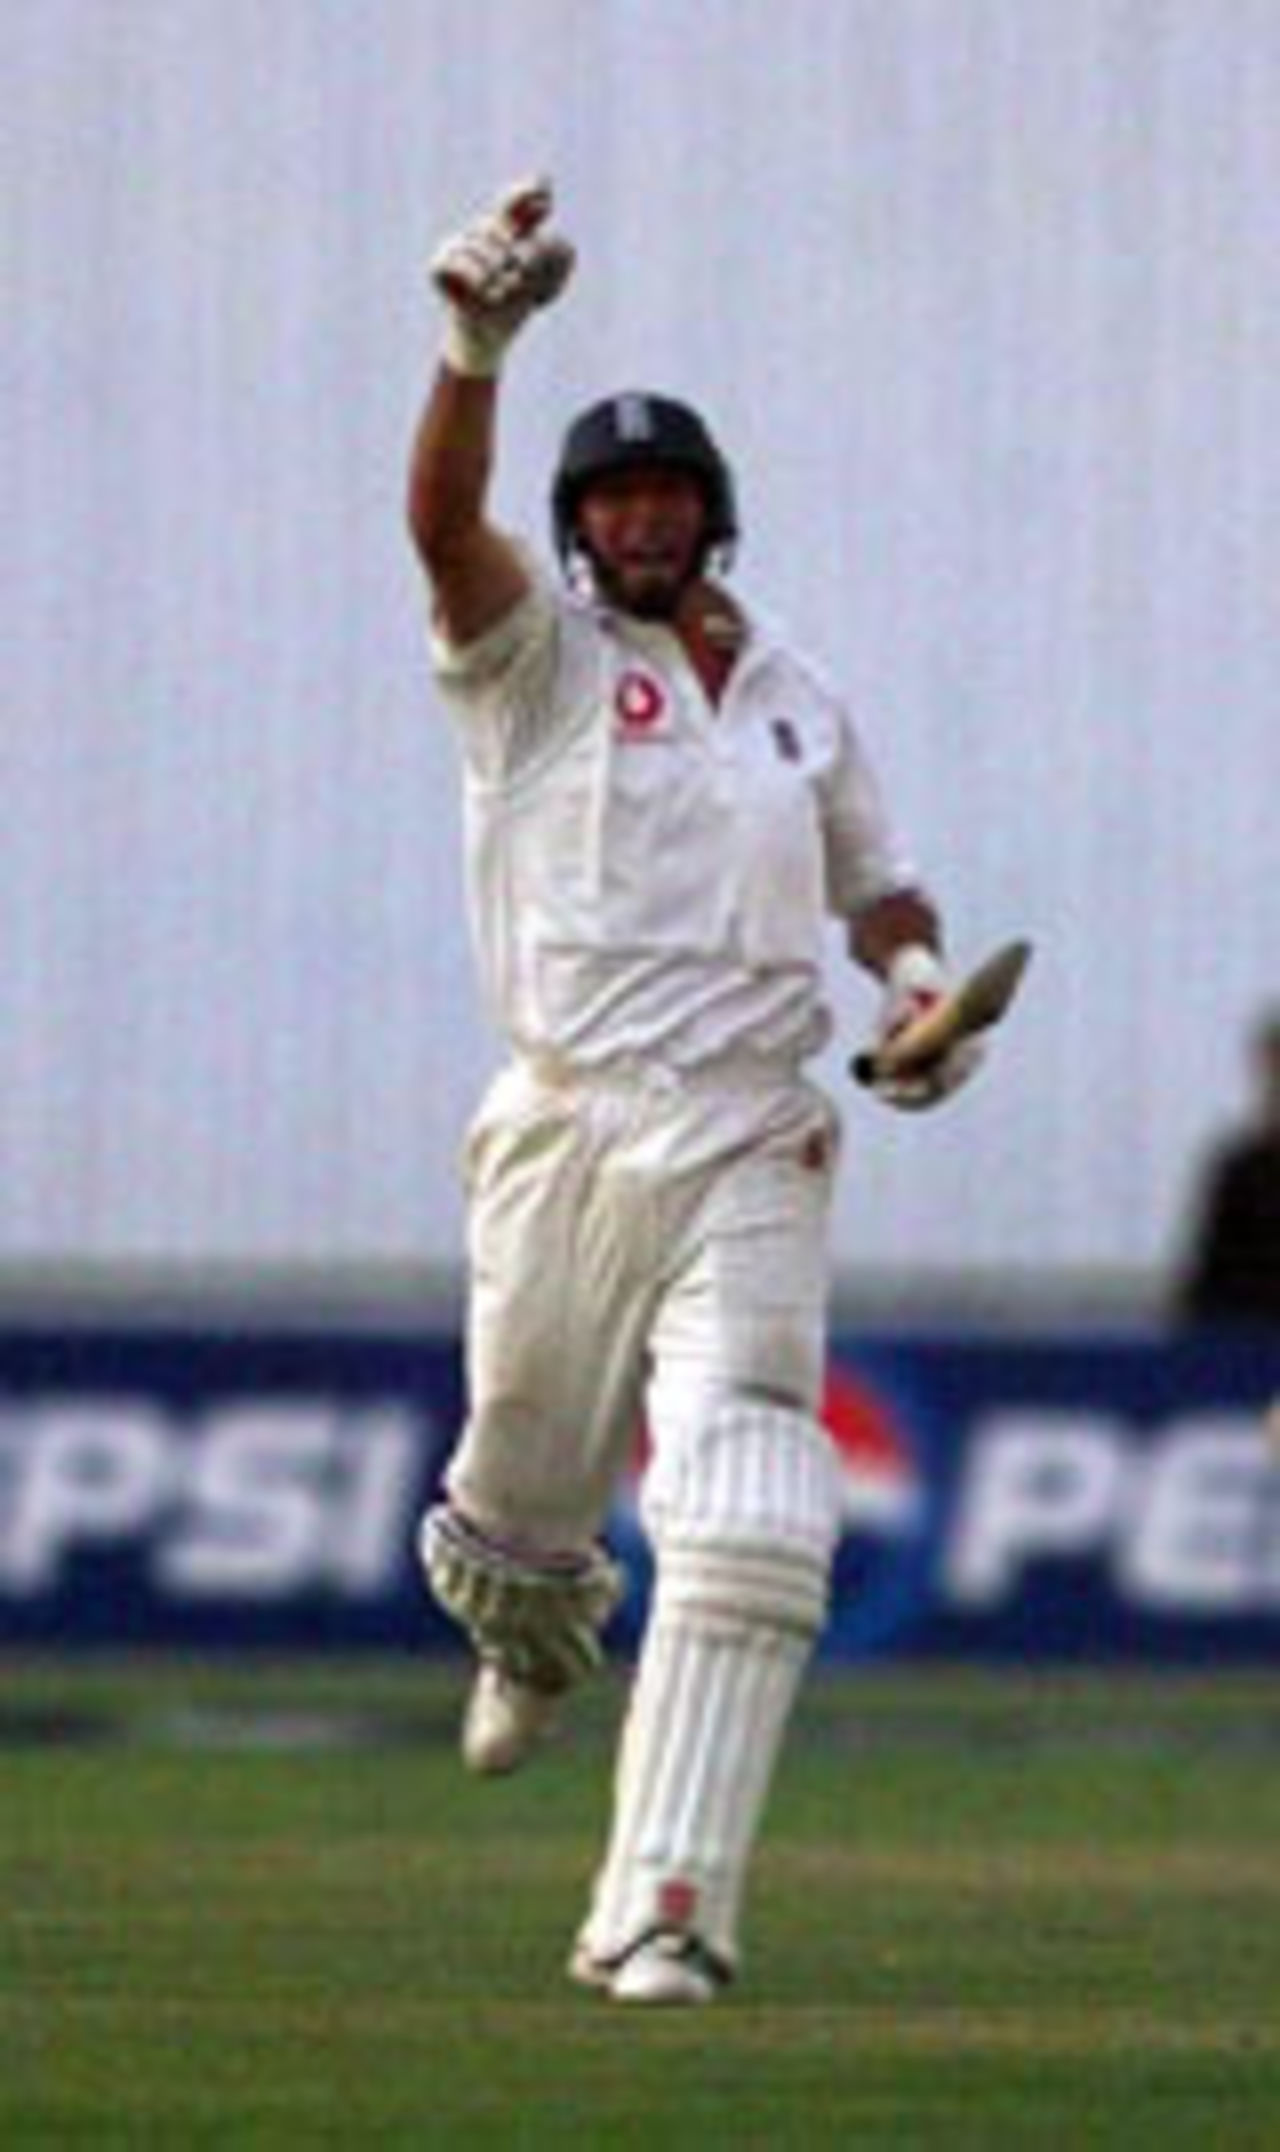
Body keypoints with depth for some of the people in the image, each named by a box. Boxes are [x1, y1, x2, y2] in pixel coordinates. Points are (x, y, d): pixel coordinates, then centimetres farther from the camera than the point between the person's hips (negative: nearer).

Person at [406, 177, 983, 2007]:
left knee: (747, 1539, -14)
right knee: (526, 1484, 9)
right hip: (572, 1148, -2)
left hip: (758, 1161, 2)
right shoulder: (535, 654, 3)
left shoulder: (799, 702, 16)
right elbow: (444, 520, -17)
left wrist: (913, 976, 6)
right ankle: (531, 1640, 48)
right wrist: (477, 348, -36)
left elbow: (877, 879, 29)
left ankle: (663, 1909, -16)